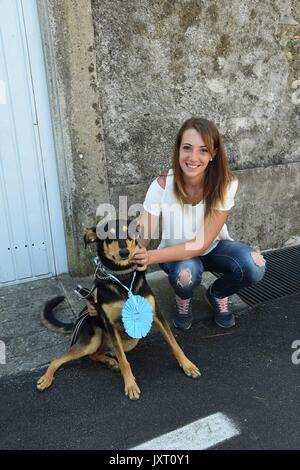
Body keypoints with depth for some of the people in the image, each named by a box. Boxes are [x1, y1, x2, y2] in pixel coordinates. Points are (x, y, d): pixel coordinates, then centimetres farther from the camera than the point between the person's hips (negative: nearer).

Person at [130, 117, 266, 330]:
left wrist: (152, 257, -41)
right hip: (176, 253, -1)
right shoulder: (162, 186, -25)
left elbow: (201, 244, -28)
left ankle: (218, 293, 6)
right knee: (186, 274, -36)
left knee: (254, 267, -28)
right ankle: (183, 299, 3)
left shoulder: (226, 183, -25)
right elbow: (139, 241, -25)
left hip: (213, 247, 1)